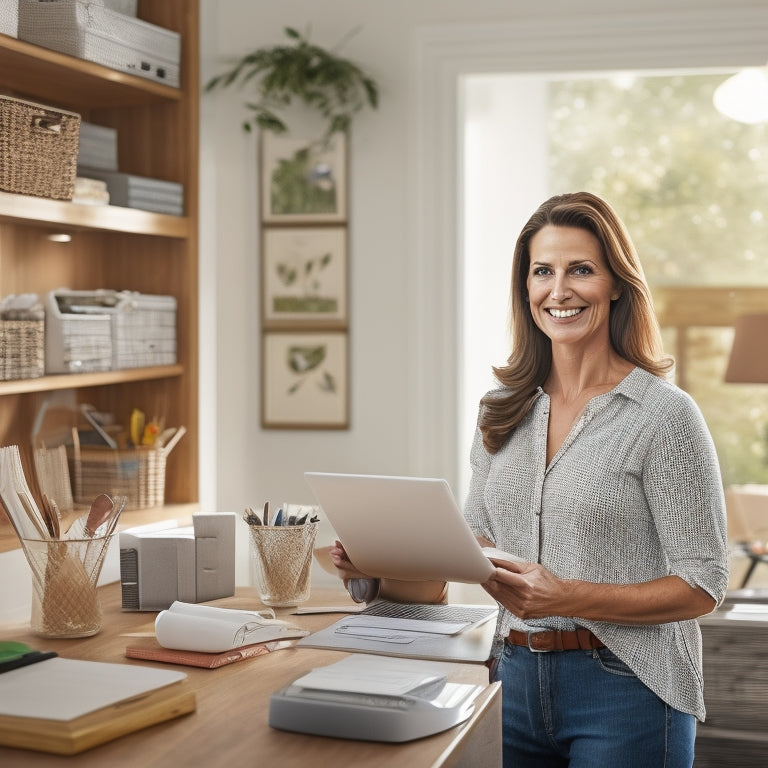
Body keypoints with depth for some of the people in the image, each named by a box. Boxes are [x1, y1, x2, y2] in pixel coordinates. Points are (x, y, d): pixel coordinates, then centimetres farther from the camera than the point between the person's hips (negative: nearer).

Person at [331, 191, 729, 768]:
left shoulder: (663, 413, -11)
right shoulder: (505, 410, 7)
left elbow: (701, 585, -12)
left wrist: (567, 597, -24)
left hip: (624, 693, -5)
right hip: (516, 678, 5)